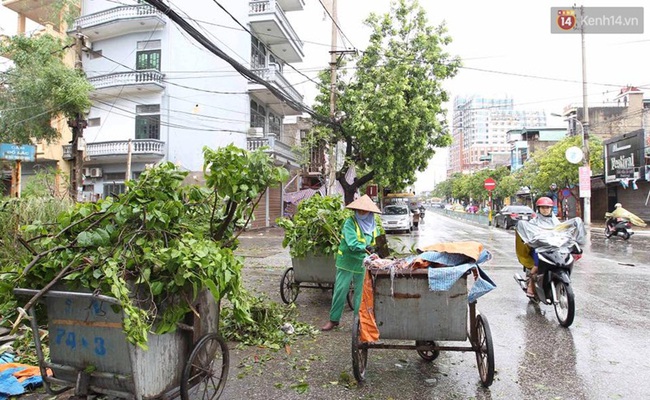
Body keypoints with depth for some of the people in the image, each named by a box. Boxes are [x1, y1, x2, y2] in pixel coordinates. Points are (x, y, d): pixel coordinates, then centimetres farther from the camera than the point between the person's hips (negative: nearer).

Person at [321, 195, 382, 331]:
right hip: (347, 262, -3)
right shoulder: (350, 223, -9)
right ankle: (334, 319, 15)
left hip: (363, 264, 4)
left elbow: (377, 243, 12)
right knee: (340, 291, 2)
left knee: (361, 293, 10)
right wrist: (366, 248, -29)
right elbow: (352, 243, -20)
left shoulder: (373, 225, 7)